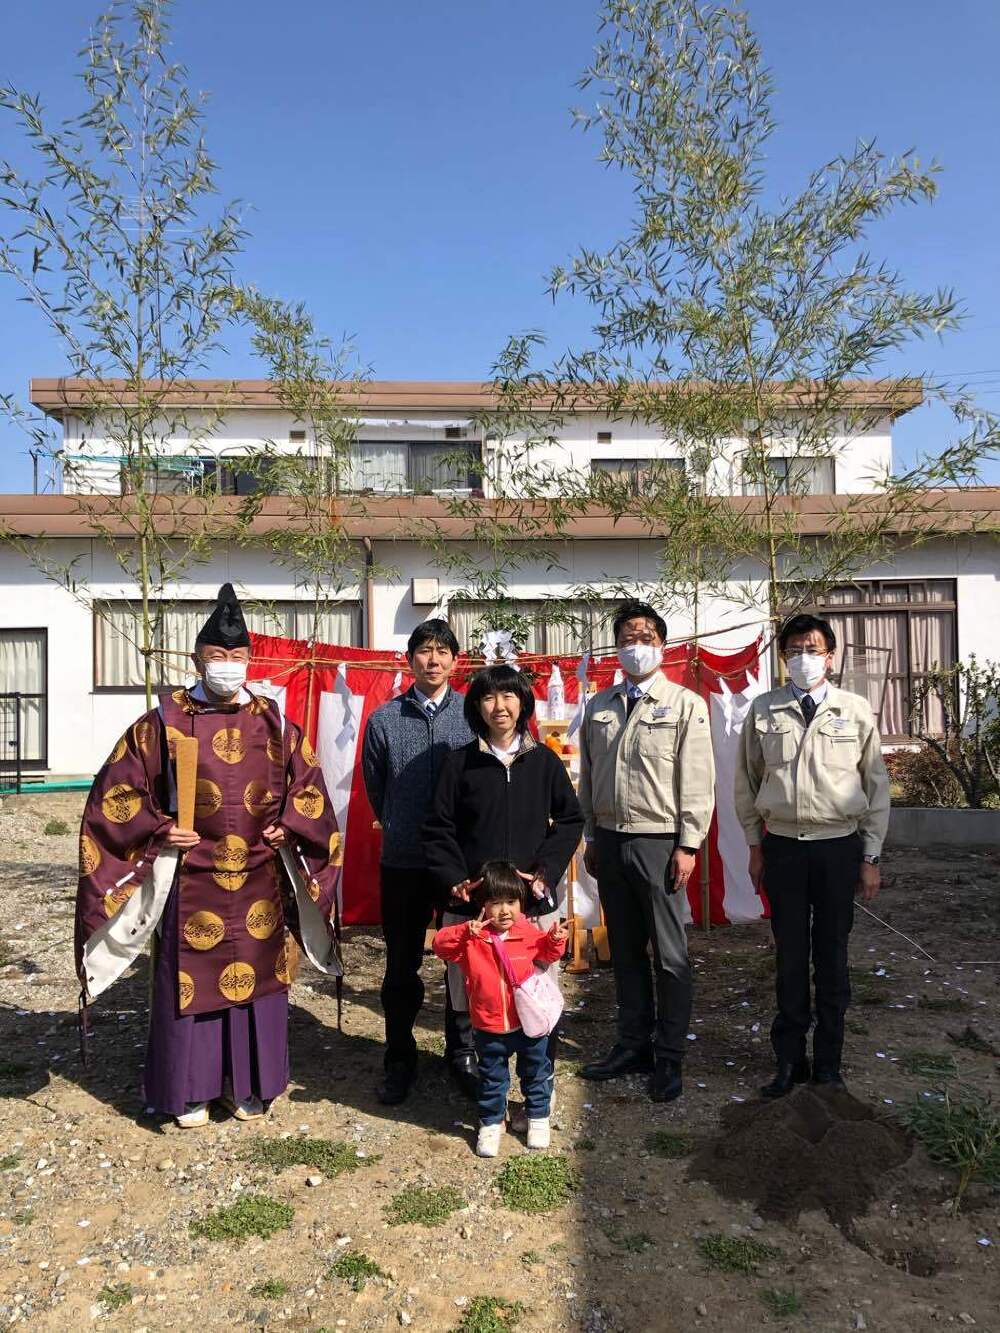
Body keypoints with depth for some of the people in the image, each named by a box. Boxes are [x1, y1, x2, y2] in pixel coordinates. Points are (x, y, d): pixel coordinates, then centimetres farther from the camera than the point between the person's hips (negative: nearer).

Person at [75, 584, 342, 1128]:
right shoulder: (164, 723, -5)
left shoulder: (273, 723, 2)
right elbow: (116, 790, 0)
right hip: (189, 881, -2)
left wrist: (289, 828, -2)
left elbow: (308, 783, 12)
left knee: (257, 978, 12)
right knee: (189, 982, 7)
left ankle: (249, 1085, 30)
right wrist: (158, 831, -9)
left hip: (260, 880, 3)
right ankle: (189, 1090, 26)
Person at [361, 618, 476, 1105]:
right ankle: (400, 1060, 28)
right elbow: (374, 787, 10)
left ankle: (462, 1054, 29)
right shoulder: (384, 719, -1)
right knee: (401, 965, 11)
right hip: (403, 863, 0)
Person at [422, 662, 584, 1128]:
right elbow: (439, 829, 4)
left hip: (534, 902, 1)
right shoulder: (460, 762, 3)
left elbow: (570, 821, 7)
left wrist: (545, 871, -5)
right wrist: (454, 880, -9)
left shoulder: (544, 761, 5)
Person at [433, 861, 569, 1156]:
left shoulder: (528, 933, -9)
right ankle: (491, 1123, 36)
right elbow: (440, 944, -26)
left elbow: (546, 953, 9)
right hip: (489, 1028, -1)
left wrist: (556, 939, -12)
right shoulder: (470, 938, -15)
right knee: (492, 1079, 16)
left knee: (536, 1073, 20)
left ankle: (538, 1117, 41)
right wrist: (466, 931, -40)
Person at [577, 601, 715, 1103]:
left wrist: (688, 845, -12)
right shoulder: (599, 706, 9)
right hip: (610, 840, 4)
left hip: (658, 842, -4)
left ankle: (669, 1059, 17)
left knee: (669, 955, 3)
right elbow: (587, 778, 13)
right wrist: (591, 839, 11)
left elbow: (697, 780, -7)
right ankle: (633, 1045, 27)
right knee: (624, 950, 13)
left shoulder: (685, 704, -3)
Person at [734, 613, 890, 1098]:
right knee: (790, 955, 9)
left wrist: (871, 857, 2)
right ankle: (789, 1059, 23)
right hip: (782, 846, 1)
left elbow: (876, 785, 3)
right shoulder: (763, 711, 1)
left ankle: (828, 1063, 24)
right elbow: (746, 781, 8)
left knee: (832, 956, 9)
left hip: (838, 845, 0)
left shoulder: (855, 710, 0)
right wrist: (755, 845, 6)